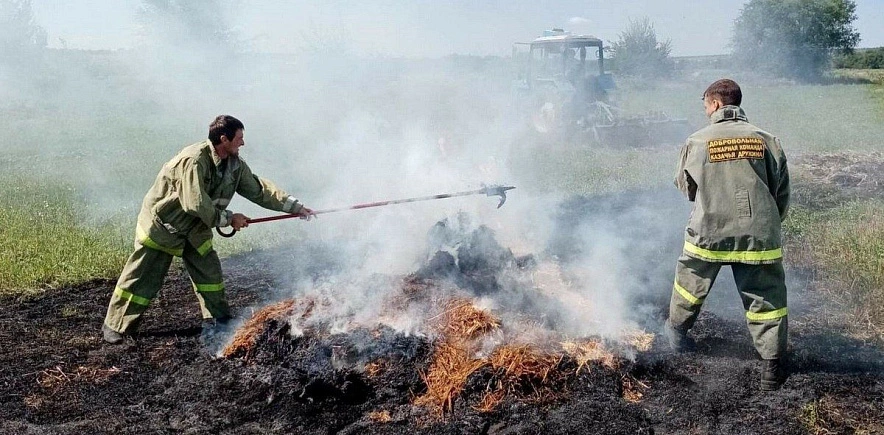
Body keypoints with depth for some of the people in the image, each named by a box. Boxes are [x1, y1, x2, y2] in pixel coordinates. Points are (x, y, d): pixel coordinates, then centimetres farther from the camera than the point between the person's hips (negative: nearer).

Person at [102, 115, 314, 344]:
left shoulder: (235, 164, -5)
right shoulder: (193, 160, -30)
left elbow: (259, 189, 2)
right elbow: (196, 204, -33)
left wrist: (295, 207, -2)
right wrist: (229, 218, -22)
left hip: (195, 229, 7)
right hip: (162, 223, -7)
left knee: (209, 271, 4)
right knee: (143, 278, -1)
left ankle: (219, 321, 16)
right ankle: (115, 327, 11)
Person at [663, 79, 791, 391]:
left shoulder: (697, 142, -5)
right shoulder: (766, 140, -1)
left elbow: (685, 187, 9)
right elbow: (782, 193, 5)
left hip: (708, 235, 0)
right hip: (758, 237, 0)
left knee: (691, 284, 23)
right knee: (766, 299, 8)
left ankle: (677, 330, 43)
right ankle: (772, 367, 8)